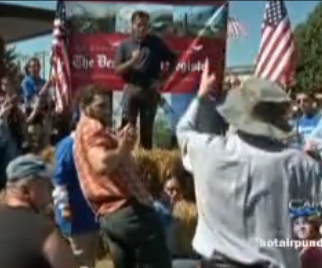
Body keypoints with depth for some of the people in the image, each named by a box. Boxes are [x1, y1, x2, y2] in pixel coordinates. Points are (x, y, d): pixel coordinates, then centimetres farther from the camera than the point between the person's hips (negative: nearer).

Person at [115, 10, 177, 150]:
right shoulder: (125, 45, 2)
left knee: (147, 127, 7)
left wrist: (163, 80, 0)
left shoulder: (156, 43, 1)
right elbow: (117, 70, 0)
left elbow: (173, 60, 8)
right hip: (131, 89, 0)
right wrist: (132, 61, -17)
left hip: (150, 90, 0)